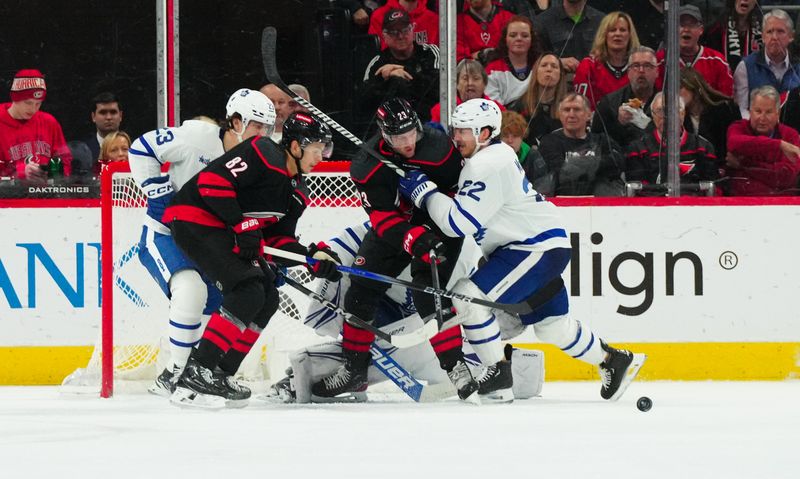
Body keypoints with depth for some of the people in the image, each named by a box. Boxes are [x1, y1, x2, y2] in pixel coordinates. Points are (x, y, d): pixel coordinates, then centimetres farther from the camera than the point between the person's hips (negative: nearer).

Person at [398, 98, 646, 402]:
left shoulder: (487, 166, -20)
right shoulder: (492, 155, 12)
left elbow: (459, 223, -25)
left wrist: (424, 192, -15)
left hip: (537, 248, -11)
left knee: (470, 297, -16)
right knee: (552, 326, 19)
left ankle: (497, 373, -6)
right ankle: (614, 360, 32)